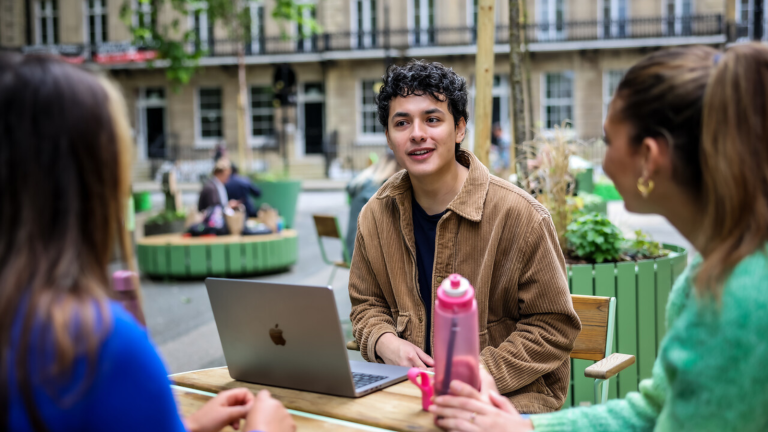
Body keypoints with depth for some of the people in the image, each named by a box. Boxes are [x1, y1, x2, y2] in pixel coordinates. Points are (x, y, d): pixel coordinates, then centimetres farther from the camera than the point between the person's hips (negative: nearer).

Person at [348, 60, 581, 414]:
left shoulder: (519, 215, -12)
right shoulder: (375, 216, 4)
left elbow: (553, 326, -7)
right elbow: (367, 304, 16)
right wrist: (386, 343, -8)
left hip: (511, 394, -4)